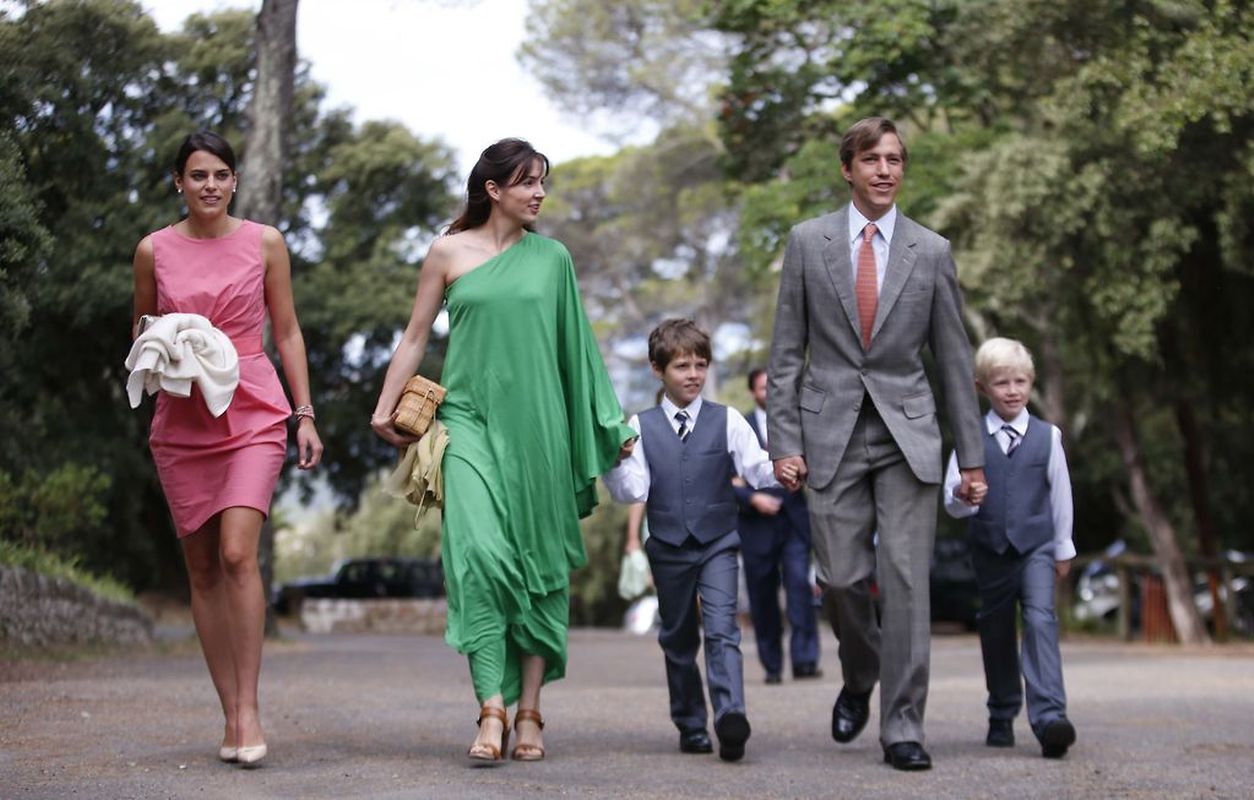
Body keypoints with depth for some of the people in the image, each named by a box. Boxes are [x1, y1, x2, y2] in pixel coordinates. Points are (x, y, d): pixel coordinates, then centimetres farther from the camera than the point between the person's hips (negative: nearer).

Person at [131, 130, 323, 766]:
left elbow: (287, 333, 10)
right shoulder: (153, 250, 7)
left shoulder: (264, 243, 5)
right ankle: (231, 714, 10)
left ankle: (249, 707, -12)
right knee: (202, 569, 3)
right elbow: (140, 331, 18)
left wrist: (305, 414, 4)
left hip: (252, 415, -2)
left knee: (238, 554, -19)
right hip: (181, 421, 2)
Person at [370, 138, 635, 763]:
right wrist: (385, 407, 3)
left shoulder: (551, 257, 9)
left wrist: (611, 422, 13)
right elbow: (415, 337, 10)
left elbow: (575, 344, 14)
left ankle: (529, 710, 9)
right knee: (479, 552, -18)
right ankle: (492, 707, -18)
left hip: (537, 424, 2)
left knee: (539, 564, 2)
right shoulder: (448, 253, 5)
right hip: (470, 418, -2)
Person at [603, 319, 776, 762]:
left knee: (721, 629, -18)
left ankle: (730, 716, -30)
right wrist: (616, 460, -21)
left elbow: (757, 468, -5)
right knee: (678, 639, 12)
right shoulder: (640, 427, 2)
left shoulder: (727, 421, 1)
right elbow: (633, 492, -3)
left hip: (717, 544, -2)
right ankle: (690, 726, 24)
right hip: (668, 549, 2)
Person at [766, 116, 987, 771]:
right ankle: (859, 680, 30)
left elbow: (954, 359, 8)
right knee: (841, 577, -1)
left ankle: (902, 728, 1)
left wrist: (972, 456, 6)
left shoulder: (931, 251, 5)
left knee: (906, 580, -6)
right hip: (831, 431, 0)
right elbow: (787, 350, 4)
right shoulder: (808, 241, 4)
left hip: (907, 434, 0)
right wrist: (784, 442, -3)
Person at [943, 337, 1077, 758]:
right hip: (990, 550, 2)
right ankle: (1002, 716, 28)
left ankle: (1049, 715, -28)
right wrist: (961, 497, -28)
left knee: (1040, 618, -20)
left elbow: (1060, 493, 9)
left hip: (1036, 548, -1)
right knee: (996, 631, 12)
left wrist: (1063, 548, 13)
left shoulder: (1047, 436, 1)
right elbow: (953, 503, -4)